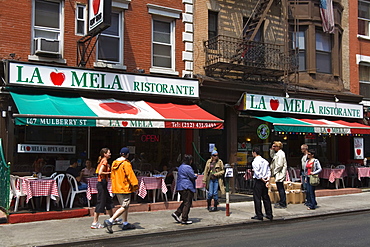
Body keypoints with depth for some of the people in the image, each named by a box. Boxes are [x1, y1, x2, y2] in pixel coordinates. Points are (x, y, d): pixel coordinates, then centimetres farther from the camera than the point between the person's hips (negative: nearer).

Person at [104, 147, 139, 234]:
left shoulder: (114, 163, 10)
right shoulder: (126, 164, -15)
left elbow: (112, 175, 17)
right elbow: (130, 175, -17)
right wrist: (135, 186, -11)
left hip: (116, 188, 9)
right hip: (125, 188, -9)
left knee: (126, 206, 19)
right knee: (124, 207, -7)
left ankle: (125, 223, 24)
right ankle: (110, 221, -17)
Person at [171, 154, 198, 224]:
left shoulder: (180, 167, 15)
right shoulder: (188, 167, -15)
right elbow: (193, 177, -14)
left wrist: (194, 176, 19)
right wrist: (196, 176, 10)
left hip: (180, 187, 10)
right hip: (187, 187, -10)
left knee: (185, 202, 18)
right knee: (187, 203, -3)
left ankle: (176, 213, 12)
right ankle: (184, 219, 0)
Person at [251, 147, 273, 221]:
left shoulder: (255, 162, -12)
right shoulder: (265, 161, 10)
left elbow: (257, 174, -18)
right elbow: (269, 171, 6)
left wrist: (263, 180, -8)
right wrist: (267, 180, 1)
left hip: (258, 181, -7)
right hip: (265, 181, 7)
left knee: (257, 198, -1)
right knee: (266, 198, 12)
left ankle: (259, 215, 1)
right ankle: (269, 215, 16)